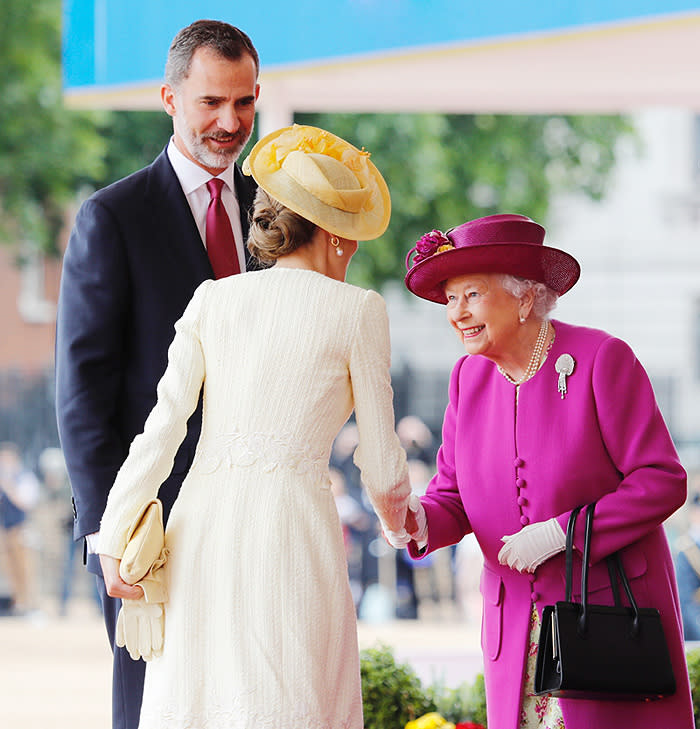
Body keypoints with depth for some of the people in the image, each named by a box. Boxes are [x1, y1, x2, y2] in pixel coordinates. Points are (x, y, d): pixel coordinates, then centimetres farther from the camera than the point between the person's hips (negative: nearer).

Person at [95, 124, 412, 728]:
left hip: (201, 526, 4)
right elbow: (382, 467, 6)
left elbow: (163, 427, 4)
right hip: (291, 523, -4)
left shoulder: (213, 299, 12)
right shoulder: (357, 310, 3)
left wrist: (116, 539, 4)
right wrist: (397, 518, 27)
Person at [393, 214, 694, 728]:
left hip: (612, 608, -5)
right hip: (517, 624, 5)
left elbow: (662, 481, -13)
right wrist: (418, 523, -16)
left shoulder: (602, 359, -10)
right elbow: (451, 499, 9)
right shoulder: (470, 377, 6)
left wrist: (557, 533, -20)